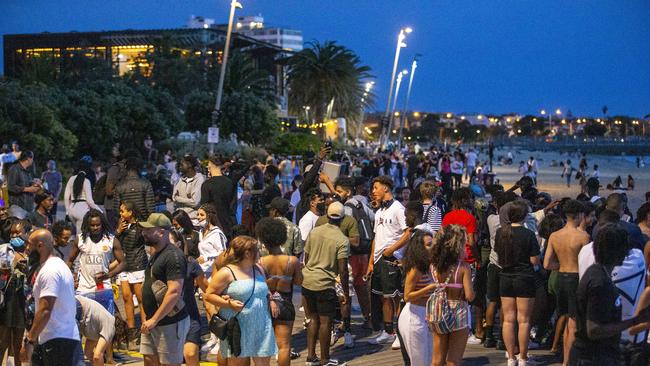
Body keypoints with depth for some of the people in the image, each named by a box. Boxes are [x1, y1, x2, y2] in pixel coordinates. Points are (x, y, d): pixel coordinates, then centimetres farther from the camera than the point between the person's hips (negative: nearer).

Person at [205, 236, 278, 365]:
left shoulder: (258, 269, 13)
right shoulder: (226, 273, -9)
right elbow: (209, 295, -8)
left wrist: (270, 299, 7)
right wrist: (229, 303, -21)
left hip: (261, 327, 6)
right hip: (238, 328, -6)